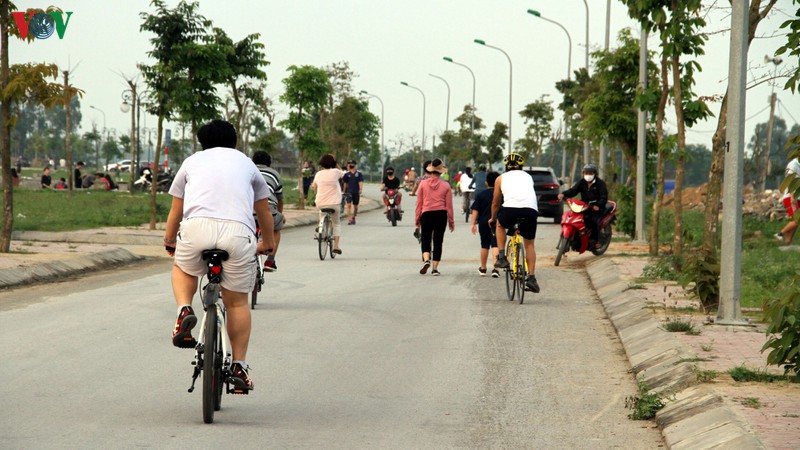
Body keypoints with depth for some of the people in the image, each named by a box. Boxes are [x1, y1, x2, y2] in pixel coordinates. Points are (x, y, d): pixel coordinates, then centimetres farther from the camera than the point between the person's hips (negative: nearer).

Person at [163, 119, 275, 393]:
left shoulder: (192, 161, 29)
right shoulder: (246, 163, 30)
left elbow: (175, 211, 34)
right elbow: (264, 211, 40)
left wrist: (169, 241, 51)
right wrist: (267, 244, 56)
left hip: (196, 226, 0)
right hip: (238, 231, 0)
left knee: (183, 269, 31)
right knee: (237, 302, 16)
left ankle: (184, 309, 3)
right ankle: (239, 367, 13)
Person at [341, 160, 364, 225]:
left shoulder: (358, 173, 4)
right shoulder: (347, 173, 6)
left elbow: (361, 182, -3)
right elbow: (345, 183, 11)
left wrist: (360, 189, -18)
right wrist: (344, 192, 12)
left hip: (356, 192, 1)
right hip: (349, 192, -1)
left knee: (355, 206, 9)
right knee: (349, 205, -12)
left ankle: (353, 218, 29)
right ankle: (349, 220, -16)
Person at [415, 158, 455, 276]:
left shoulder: (423, 183, -1)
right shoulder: (445, 186, 0)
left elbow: (419, 203, 2)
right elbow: (449, 205, 3)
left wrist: (417, 218, 10)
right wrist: (451, 221, 11)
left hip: (426, 214, 0)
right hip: (441, 214, 0)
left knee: (425, 240, 9)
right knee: (438, 241, 7)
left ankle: (426, 259, -18)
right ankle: (435, 268, 4)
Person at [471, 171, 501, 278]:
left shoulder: (480, 194, 1)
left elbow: (475, 210, -3)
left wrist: (473, 223, 0)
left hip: (483, 223, 2)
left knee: (484, 245, 15)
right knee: (495, 245, -7)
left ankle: (483, 268, 26)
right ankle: (495, 268, -22)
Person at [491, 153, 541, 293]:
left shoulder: (501, 178, 25)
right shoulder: (528, 176, 30)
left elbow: (496, 202, 33)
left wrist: (493, 218, 50)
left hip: (510, 208, -1)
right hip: (531, 209, 2)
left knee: (500, 225, 32)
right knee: (529, 244, 18)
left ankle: (501, 257, 21)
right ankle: (531, 277, 7)